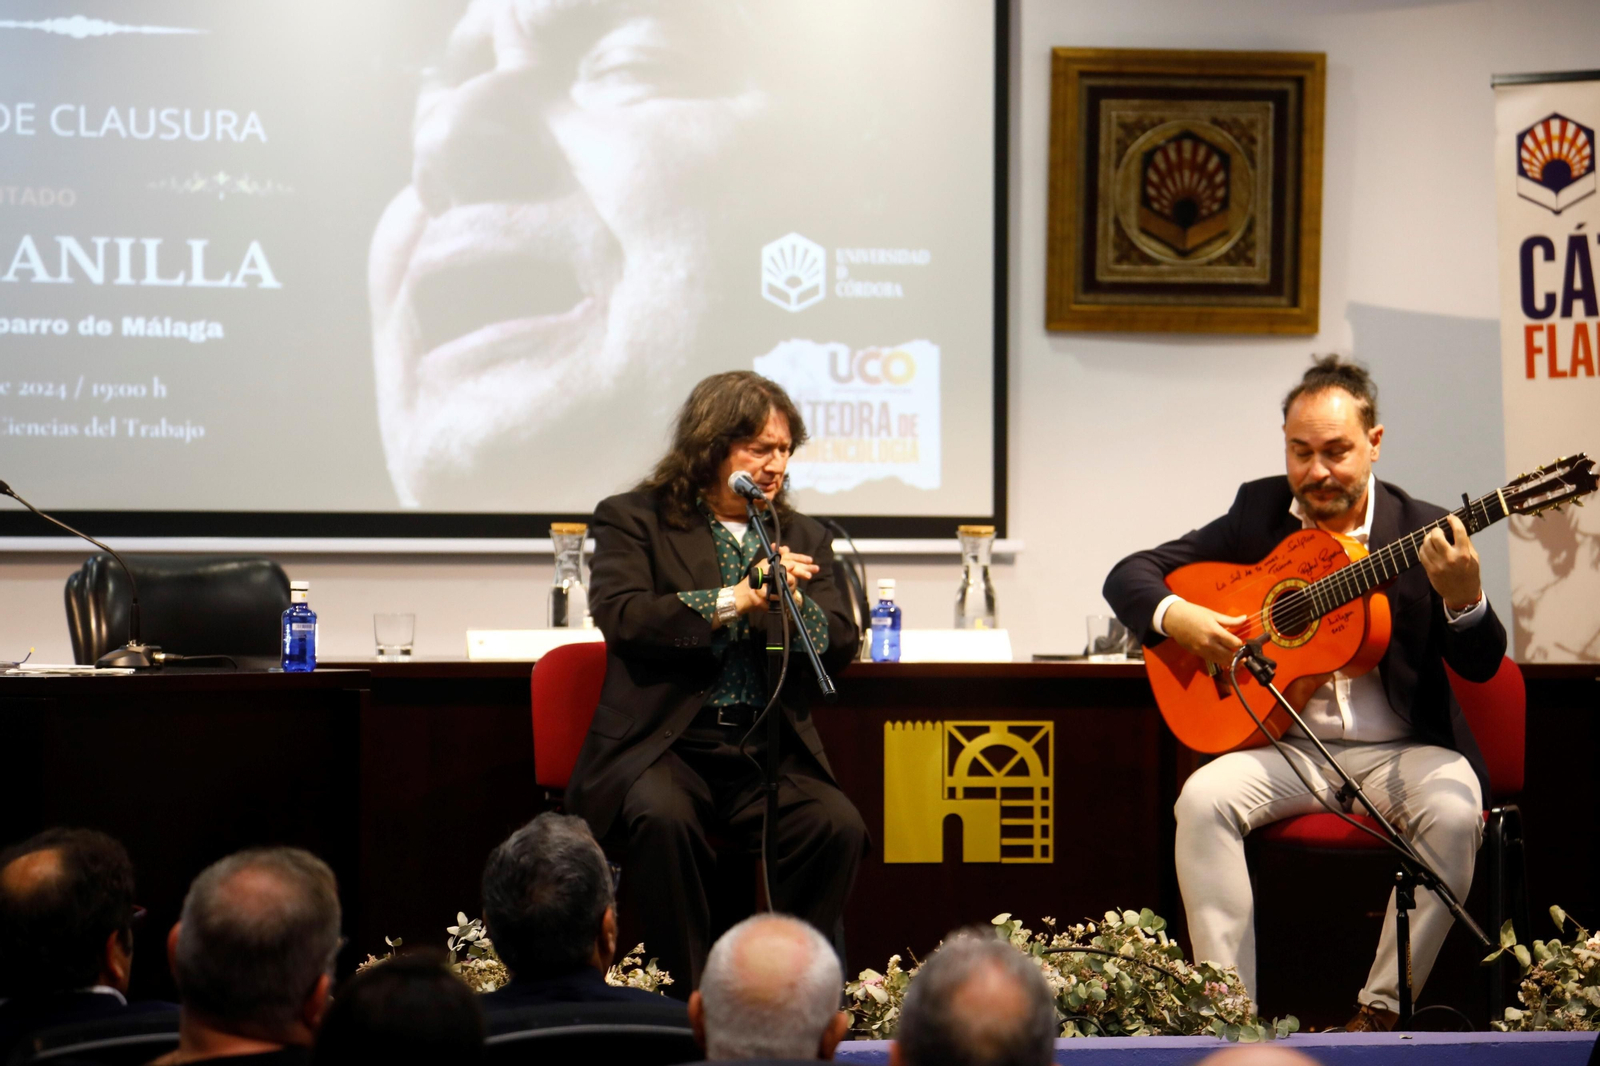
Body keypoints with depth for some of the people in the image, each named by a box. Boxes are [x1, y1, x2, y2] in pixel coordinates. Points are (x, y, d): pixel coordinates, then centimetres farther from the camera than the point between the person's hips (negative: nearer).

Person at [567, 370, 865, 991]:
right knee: (662, 817, -35)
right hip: (662, 746, -3)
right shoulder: (633, 519, 9)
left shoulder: (803, 538, 20)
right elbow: (619, 615, -9)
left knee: (839, 825, -25)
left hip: (768, 753, 3)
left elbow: (841, 645, 11)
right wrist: (734, 600, -13)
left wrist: (788, 603, -10)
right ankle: (685, 998, -21)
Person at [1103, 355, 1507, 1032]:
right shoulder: (1258, 512, 7)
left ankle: (1381, 1008, -23)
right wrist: (1174, 615, -14)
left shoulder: (1421, 531, 0)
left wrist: (1464, 600, -26)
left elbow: (1480, 667, -4)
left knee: (1453, 810, -32)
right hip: (1288, 746, 2)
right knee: (1203, 798, -27)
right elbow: (1128, 575, 8)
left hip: (1402, 748, -2)